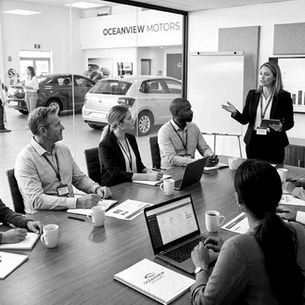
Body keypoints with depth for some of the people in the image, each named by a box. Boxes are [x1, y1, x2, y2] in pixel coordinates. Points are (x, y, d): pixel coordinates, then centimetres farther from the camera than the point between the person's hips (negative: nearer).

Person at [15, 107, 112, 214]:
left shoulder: (63, 149, 10)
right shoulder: (25, 159, -13)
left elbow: (79, 178, 19)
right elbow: (36, 200, -22)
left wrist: (97, 188, -3)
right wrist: (76, 202, -31)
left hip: (70, 210, 7)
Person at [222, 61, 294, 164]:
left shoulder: (284, 96, -3)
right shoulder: (252, 94, 7)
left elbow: (290, 122, 0)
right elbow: (244, 120, 6)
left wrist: (281, 127, -21)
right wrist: (235, 112, -12)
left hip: (274, 144, -3)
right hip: (253, 142, 3)